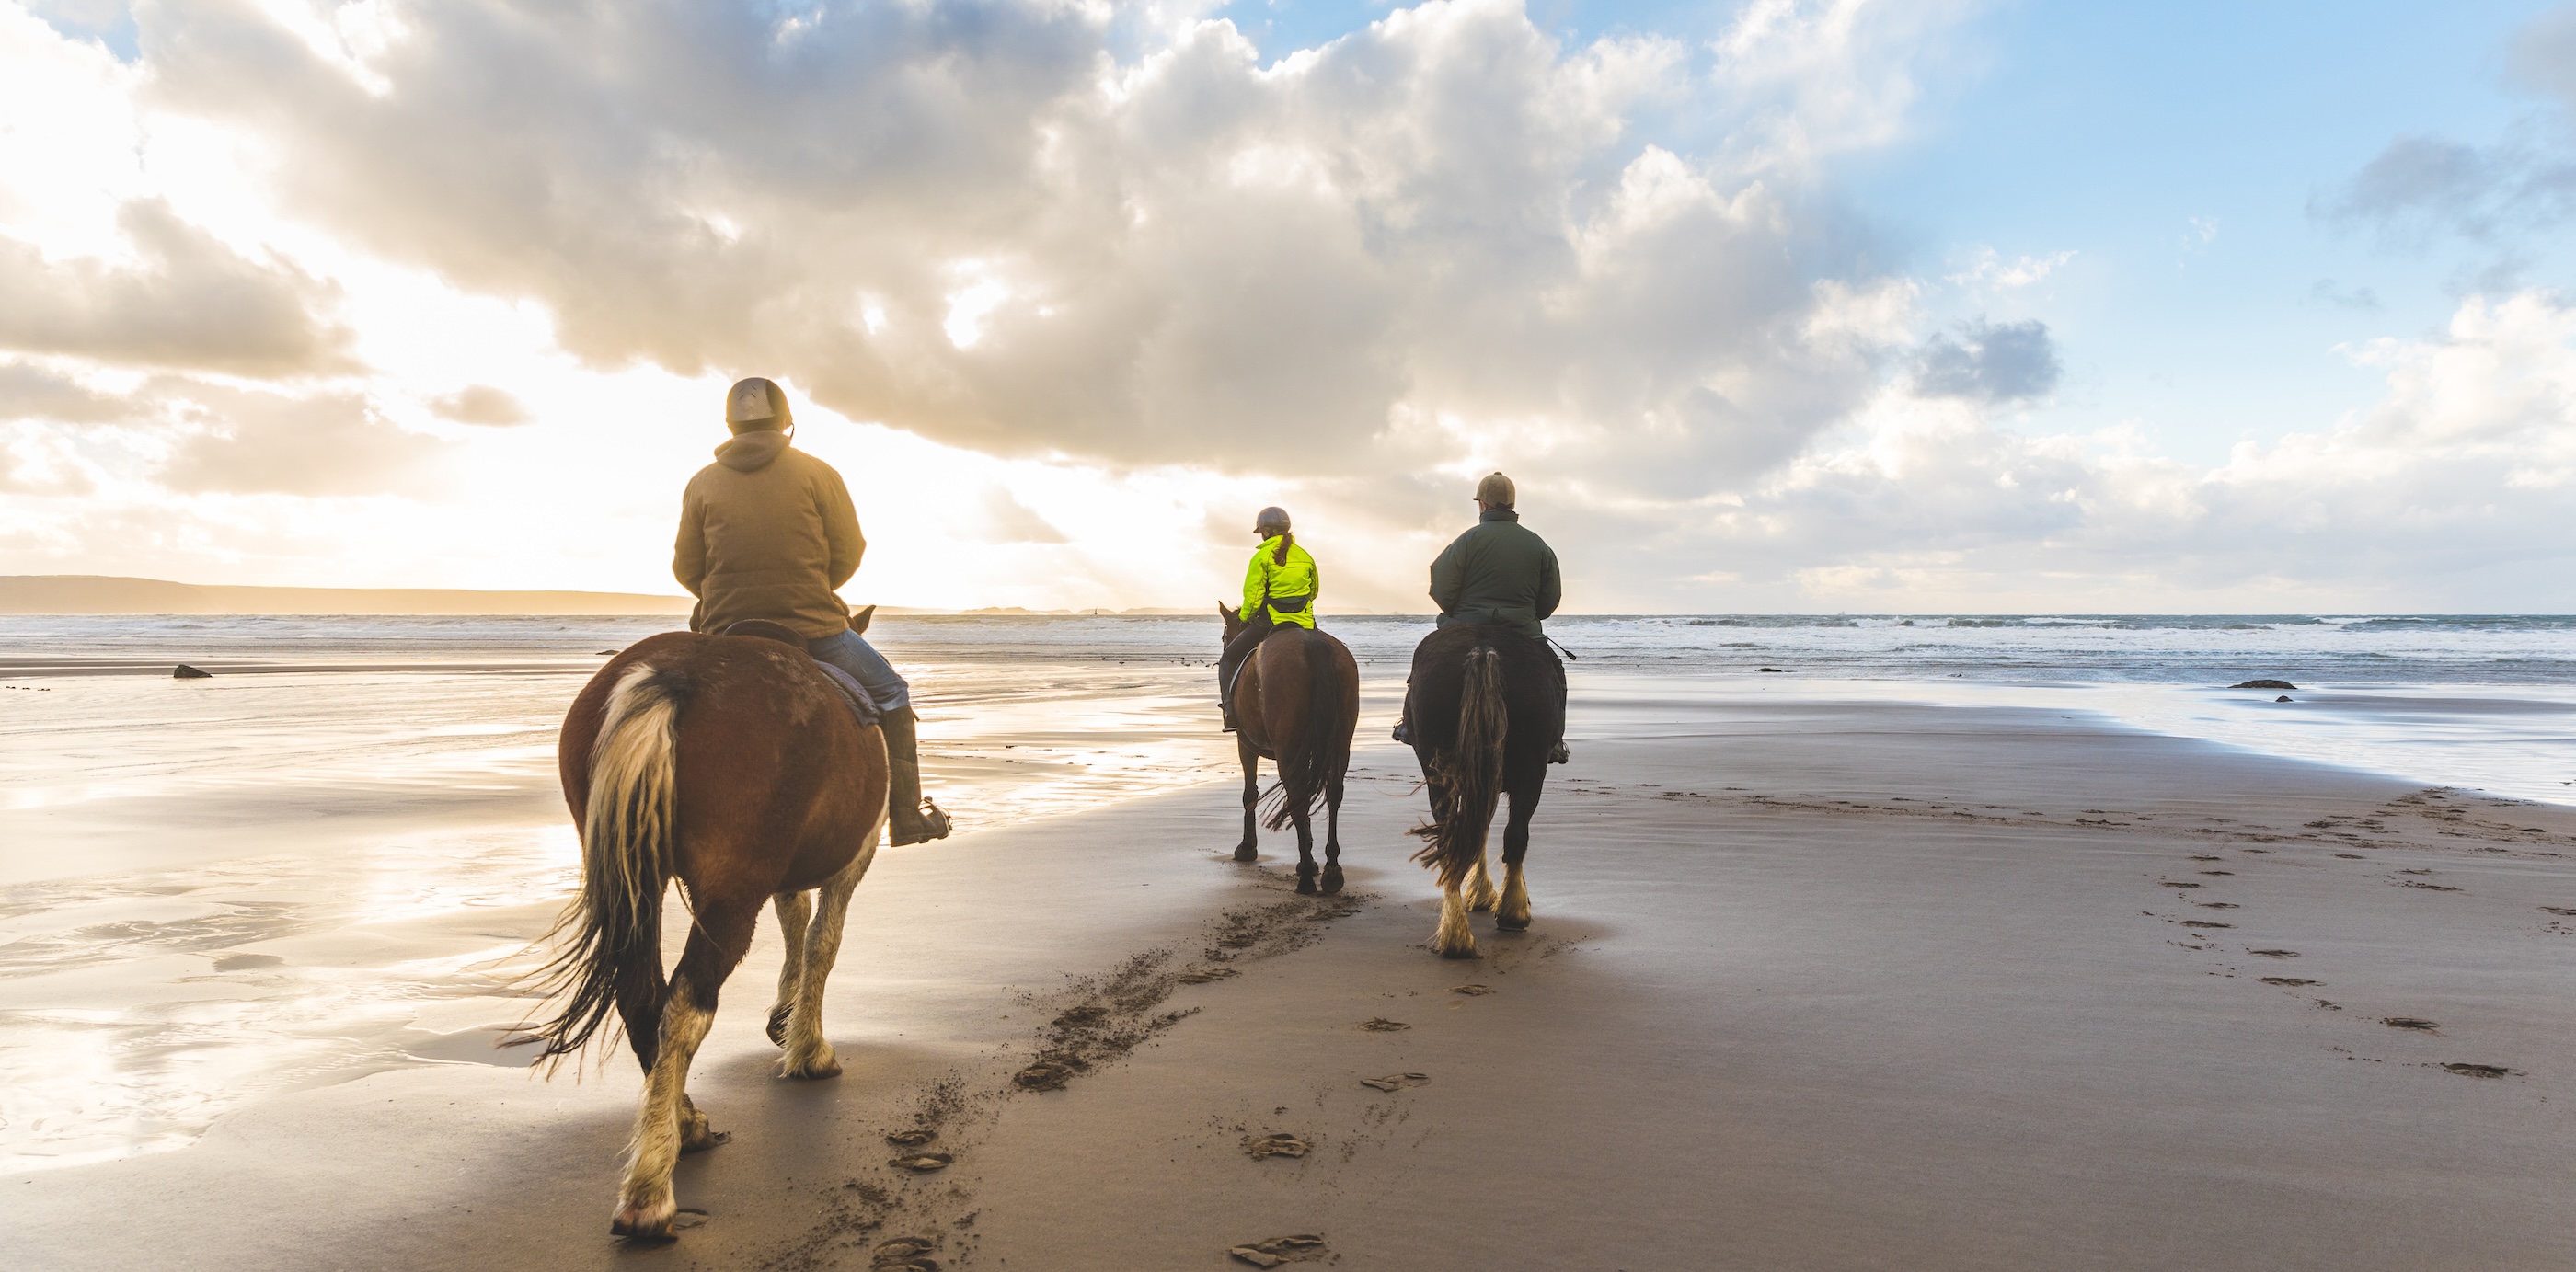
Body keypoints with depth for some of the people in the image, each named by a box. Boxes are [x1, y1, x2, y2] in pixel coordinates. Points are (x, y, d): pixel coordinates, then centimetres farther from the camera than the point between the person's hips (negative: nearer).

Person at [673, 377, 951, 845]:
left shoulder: (702, 483, 5)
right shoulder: (817, 473, -1)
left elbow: (685, 569, 7)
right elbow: (850, 552, 1)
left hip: (725, 632, 2)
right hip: (813, 630, -2)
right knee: (890, 692, 16)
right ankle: (906, 815, 11)